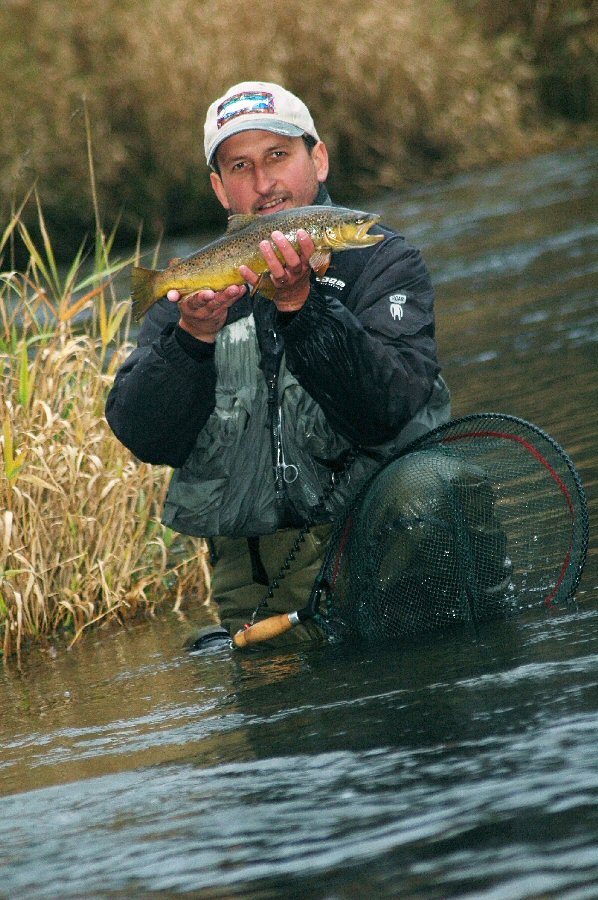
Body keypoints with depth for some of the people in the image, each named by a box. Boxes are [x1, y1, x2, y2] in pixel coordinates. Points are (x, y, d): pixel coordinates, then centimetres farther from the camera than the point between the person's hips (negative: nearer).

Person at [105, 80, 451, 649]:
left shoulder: (383, 262, 2)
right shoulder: (194, 288, 10)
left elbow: (387, 408, -15)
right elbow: (144, 438, -3)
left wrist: (301, 304, -25)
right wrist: (193, 336, -20)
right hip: (251, 570, 2)